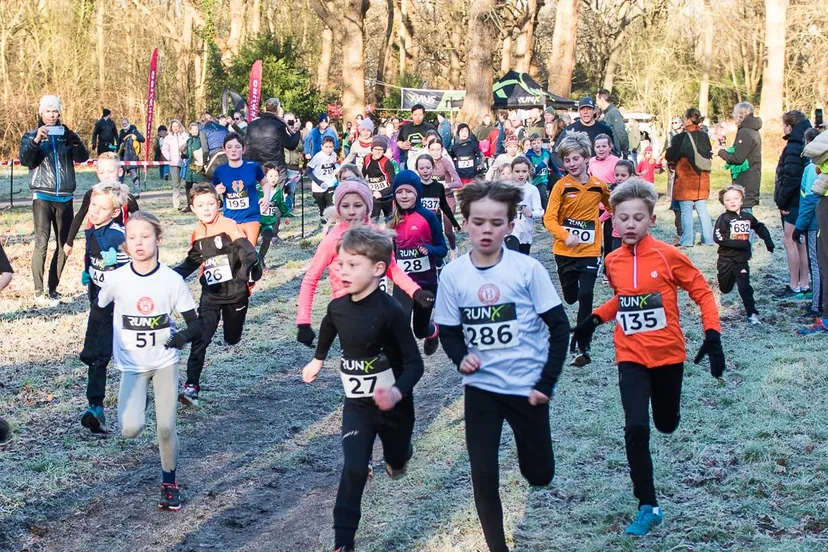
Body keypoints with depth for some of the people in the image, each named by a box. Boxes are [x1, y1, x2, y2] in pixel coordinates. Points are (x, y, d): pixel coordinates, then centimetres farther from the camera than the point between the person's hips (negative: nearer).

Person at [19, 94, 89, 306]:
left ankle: (52, 289, 14)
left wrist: (74, 140, -21)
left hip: (65, 197, 3)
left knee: (64, 244, 4)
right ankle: (38, 292, -10)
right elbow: (25, 160, -10)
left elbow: (83, 157, -3)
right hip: (43, 197, -3)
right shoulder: (31, 136, 6)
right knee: (41, 242, -12)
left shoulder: (66, 134, 11)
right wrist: (36, 140, -25)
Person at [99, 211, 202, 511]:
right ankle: (136, 404, 22)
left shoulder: (172, 280, -13)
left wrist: (183, 335, -27)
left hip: (165, 362, 0)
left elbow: (195, 323, -7)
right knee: (131, 428, -15)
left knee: (166, 427, -3)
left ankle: (169, 483, 21)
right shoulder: (116, 279, -12)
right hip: (132, 365, 0)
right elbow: (100, 312, 7)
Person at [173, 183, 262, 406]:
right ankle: (192, 386, -15)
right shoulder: (197, 234, 6)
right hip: (211, 294, 3)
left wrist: (244, 276, -33)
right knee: (201, 338, -13)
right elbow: (192, 262, 17)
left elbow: (249, 254, -18)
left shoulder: (229, 226, -12)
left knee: (232, 339, 13)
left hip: (235, 291, -3)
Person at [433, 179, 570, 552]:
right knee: (483, 475, -7)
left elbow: (559, 327, -6)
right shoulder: (452, 274, -6)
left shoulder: (528, 268, -12)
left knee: (539, 475, 11)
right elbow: (448, 331, 5)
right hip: (481, 388, 1)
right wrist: (461, 358, -16)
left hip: (528, 387, -1)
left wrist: (547, 383, -9)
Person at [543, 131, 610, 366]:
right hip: (565, 252, 0)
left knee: (585, 297, -12)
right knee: (570, 297, 14)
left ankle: (582, 347, -9)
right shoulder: (562, 186, -7)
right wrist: (565, 235, -29)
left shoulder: (599, 185, 0)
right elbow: (549, 218, -13)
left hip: (590, 251, 0)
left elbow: (612, 206, 20)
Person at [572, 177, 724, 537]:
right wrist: (595, 319, 4)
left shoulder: (668, 256, -14)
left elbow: (702, 292, -6)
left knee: (666, 424, 17)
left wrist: (713, 336, -15)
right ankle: (648, 507, -4)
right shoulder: (612, 261, -2)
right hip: (631, 357, 1)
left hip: (668, 354, -1)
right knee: (636, 428, -14)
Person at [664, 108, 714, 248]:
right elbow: (709, 155, 14)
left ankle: (687, 240, 0)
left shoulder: (681, 138, -15)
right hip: (702, 179, 5)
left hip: (685, 180, -5)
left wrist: (667, 153, 14)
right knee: (702, 209, 11)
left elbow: (669, 156, -7)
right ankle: (708, 239, 13)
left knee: (686, 210, 1)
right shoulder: (704, 136, 2)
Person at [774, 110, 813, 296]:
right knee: (801, 242, 14)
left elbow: (790, 178, -22)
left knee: (789, 241, -4)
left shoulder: (793, 148, -17)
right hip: (805, 201, 9)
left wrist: (782, 201, -15)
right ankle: (804, 284, 18)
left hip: (794, 203, -9)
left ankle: (794, 286, -2)